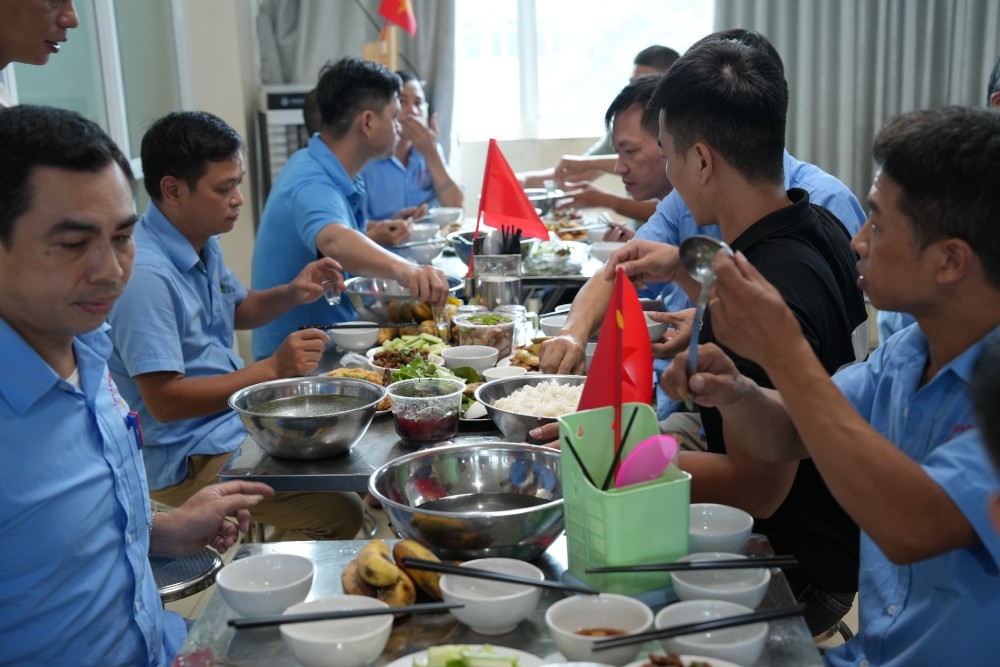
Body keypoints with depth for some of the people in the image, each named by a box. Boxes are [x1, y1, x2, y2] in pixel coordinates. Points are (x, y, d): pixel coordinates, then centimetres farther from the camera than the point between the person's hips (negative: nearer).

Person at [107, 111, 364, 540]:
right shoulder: (145, 274, -23)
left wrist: (291, 294, 4)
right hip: (189, 458, -10)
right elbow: (164, 400, -24)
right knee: (339, 514, -19)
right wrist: (271, 370, -23)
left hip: (238, 418, 10)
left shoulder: (203, 243, 7)